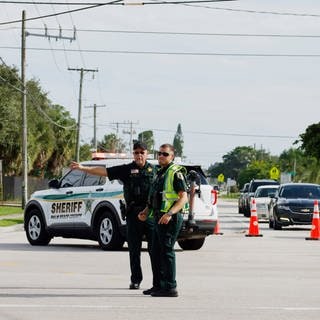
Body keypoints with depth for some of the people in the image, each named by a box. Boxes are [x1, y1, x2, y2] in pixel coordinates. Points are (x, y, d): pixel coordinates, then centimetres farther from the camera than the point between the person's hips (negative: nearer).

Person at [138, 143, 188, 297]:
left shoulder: (175, 173, -10)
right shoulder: (160, 174, 20)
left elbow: (184, 198, -17)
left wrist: (170, 213, -28)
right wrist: (146, 211, 14)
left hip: (170, 219, -10)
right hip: (159, 218, 10)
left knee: (167, 251, -10)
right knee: (156, 252, 13)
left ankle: (170, 287, -9)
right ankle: (158, 285, 21)